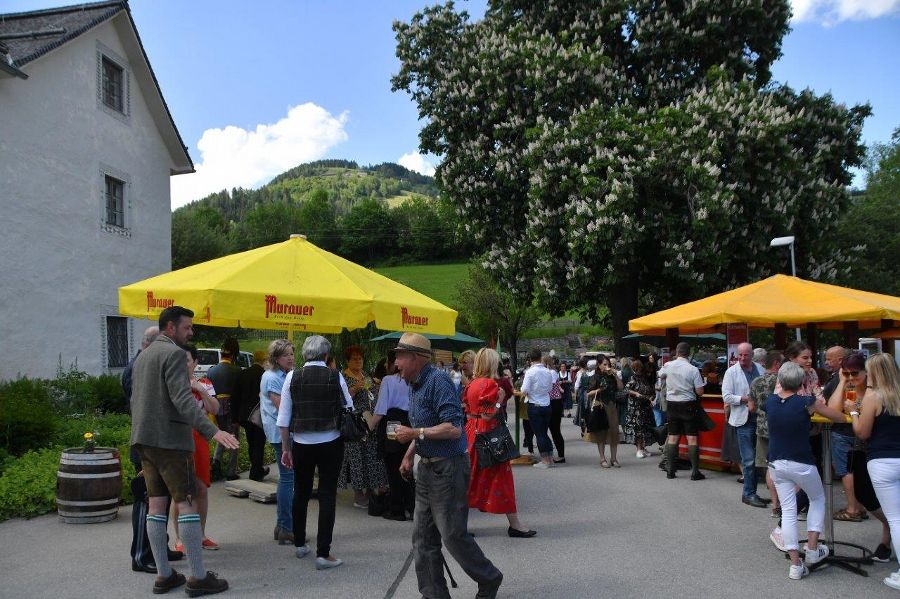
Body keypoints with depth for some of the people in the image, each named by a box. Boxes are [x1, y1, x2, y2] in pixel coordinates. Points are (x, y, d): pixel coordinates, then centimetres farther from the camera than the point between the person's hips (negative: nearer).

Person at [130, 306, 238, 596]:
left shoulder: (143, 356, 18)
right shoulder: (174, 353, -12)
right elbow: (182, 399, -23)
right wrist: (212, 431, -31)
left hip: (144, 439, 9)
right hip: (170, 439, -9)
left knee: (156, 504, 9)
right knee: (187, 503, -6)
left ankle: (163, 575, 14)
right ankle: (199, 577, -3)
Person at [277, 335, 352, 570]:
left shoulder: (292, 377, -4)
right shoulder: (335, 376, -7)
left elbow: (283, 418, -2)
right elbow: (349, 409, 0)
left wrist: (286, 449, 6)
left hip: (301, 444, 2)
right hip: (330, 443, -2)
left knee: (301, 493, 19)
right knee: (327, 495, 4)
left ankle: (300, 544, 34)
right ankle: (323, 553, 2)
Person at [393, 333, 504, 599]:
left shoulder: (438, 381, -19)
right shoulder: (416, 385, 11)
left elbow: (453, 428, -26)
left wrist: (414, 433, -21)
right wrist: (409, 454, 13)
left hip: (448, 468, -9)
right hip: (427, 468, 9)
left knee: (453, 535, 1)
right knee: (423, 537, 10)